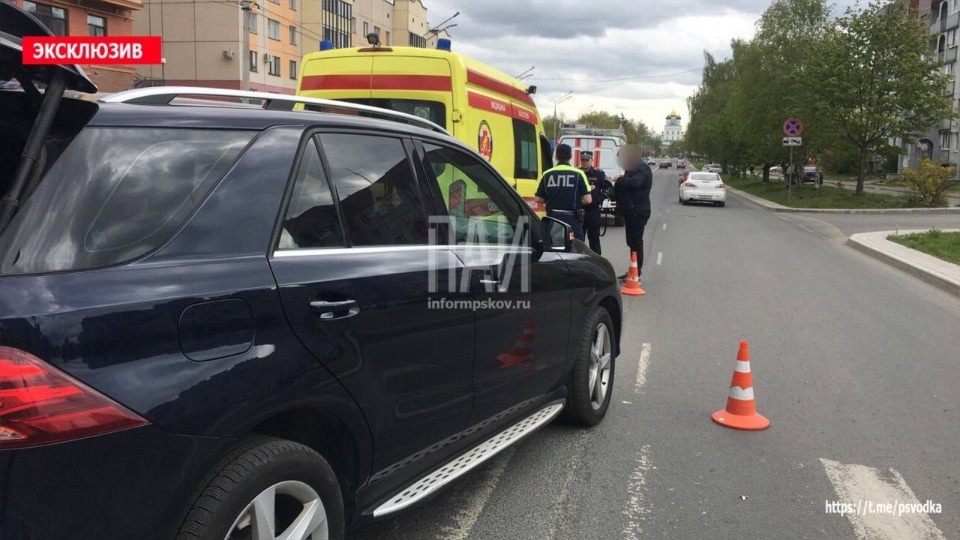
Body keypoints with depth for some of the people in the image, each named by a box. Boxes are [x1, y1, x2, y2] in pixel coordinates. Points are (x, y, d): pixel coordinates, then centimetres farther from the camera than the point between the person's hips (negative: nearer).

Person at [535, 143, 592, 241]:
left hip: (552, 217, 3)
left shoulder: (547, 174, 1)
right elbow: (587, 199, -10)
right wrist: (575, 201, 10)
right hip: (572, 218, -3)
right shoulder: (578, 174, -6)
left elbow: (539, 199, 4)